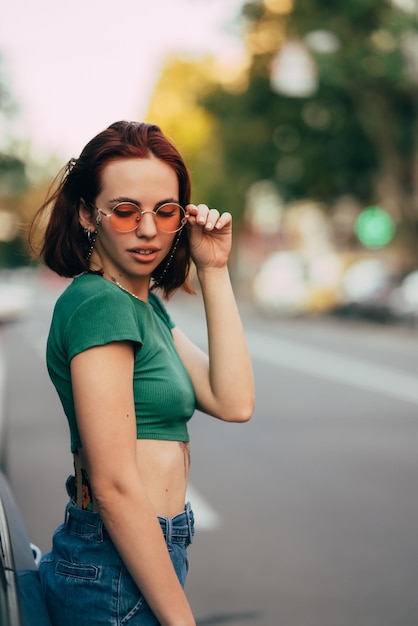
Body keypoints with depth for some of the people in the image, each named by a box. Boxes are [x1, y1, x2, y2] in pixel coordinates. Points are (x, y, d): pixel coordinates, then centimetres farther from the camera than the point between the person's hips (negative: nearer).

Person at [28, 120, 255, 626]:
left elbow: (233, 403, 0)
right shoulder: (99, 303, -19)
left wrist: (213, 272, 0)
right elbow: (114, 486, -22)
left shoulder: (145, 302, 11)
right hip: (118, 576, -9)